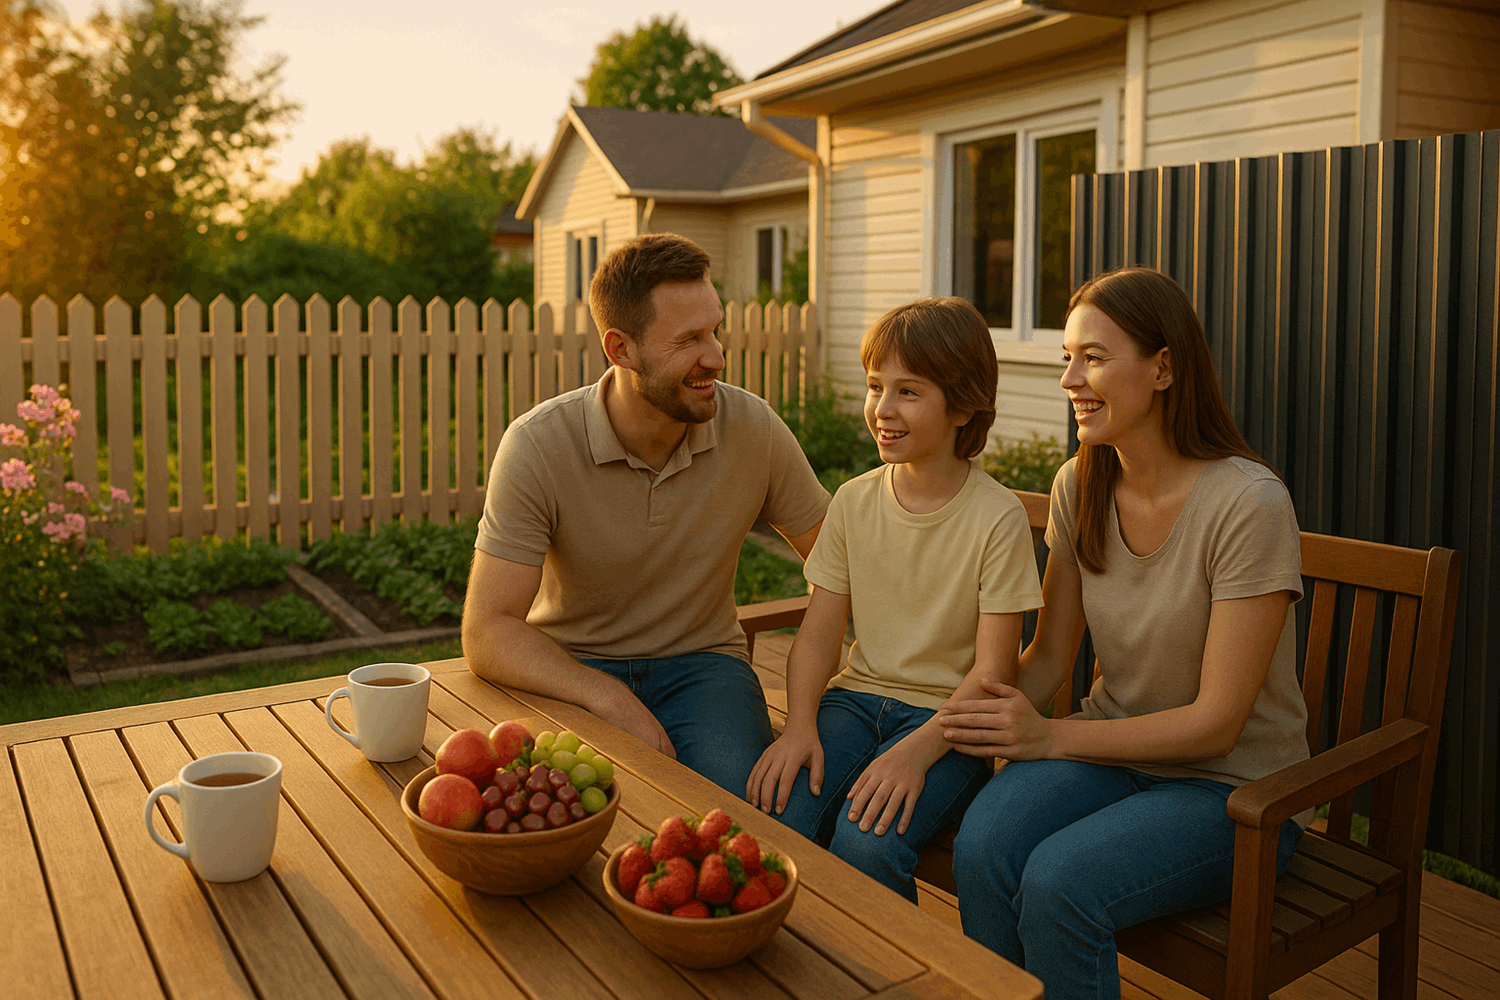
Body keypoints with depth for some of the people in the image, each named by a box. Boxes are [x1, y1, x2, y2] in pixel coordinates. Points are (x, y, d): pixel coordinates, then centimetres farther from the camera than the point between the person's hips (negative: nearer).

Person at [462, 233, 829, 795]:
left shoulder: (754, 430, -9)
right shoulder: (537, 446, -16)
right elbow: (488, 633, -18)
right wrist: (610, 698, -31)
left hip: (701, 663, 2)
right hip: (570, 673, -1)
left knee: (741, 795, -28)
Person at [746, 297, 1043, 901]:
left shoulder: (998, 517, -10)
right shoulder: (853, 502, 3)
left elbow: (993, 670, -11)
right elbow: (819, 632, 4)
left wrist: (916, 751, -23)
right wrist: (800, 725, -13)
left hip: (948, 717, -4)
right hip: (858, 695, 4)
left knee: (867, 845, -28)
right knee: (774, 815, -22)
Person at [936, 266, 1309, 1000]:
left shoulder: (1249, 505, -19)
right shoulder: (1079, 487, 0)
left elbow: (1216, 722, -17)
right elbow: (1050, 654, 5)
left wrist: (1049, 736, -21)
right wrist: (989, 716, -14)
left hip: (1233, 787, -4)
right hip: (1114, 749, 5)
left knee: (1057, 883, -30)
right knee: (981, 849, -26)